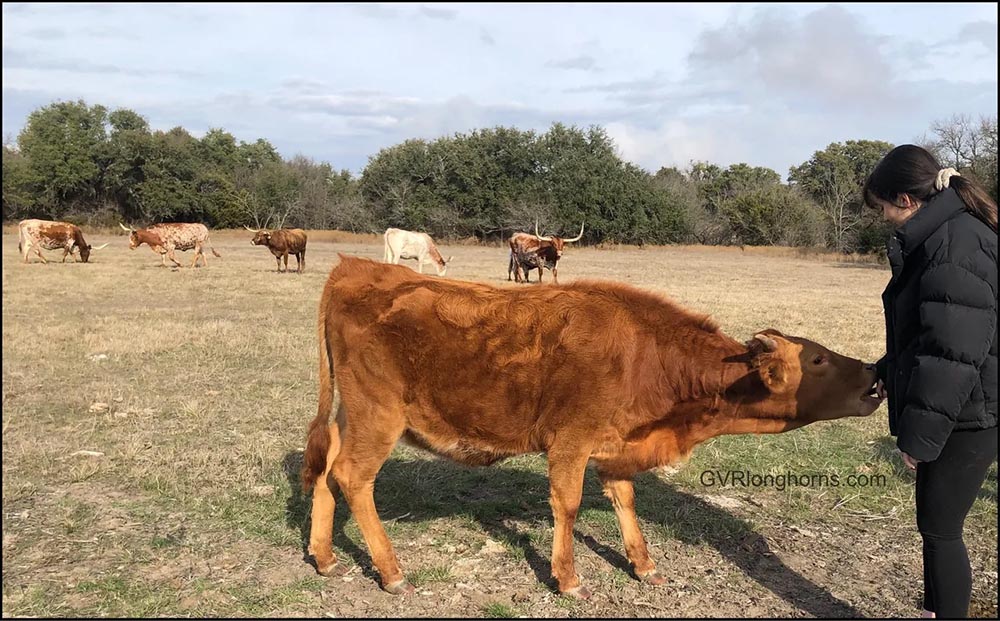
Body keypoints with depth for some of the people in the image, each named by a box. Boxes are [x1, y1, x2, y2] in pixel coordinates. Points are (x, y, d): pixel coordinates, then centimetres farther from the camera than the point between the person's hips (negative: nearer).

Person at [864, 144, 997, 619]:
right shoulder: (942, 236, 11)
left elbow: (952, 354, -25)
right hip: (951, 415, 10)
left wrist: (919, 433, -20)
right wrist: (888, 372, 15)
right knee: (935, 525, 20)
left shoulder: (957, 245, -22)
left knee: (940, 530, 2)